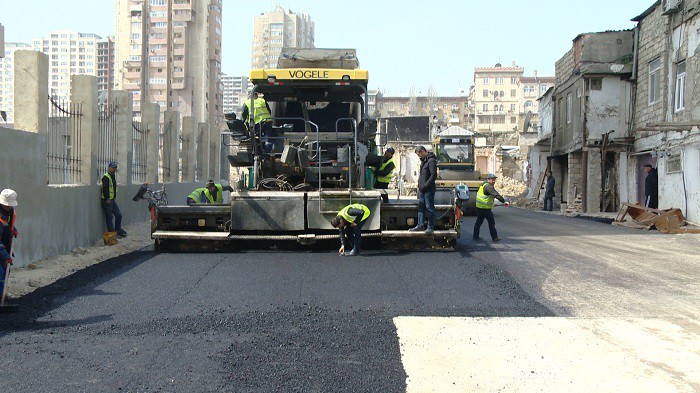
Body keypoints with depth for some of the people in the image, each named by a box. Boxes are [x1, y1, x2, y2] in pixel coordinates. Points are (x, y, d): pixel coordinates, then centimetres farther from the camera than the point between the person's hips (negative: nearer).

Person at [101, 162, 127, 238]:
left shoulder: (113, 176, 18)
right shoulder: (106, 177, -12)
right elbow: (105, 189, -19)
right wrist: (107, 199, -24)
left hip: (112, 200, 9)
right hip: (107, 200, -9)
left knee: (119, 215, 9)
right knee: (109, 217, -3)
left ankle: (118, 231, 18)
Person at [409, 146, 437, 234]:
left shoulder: (431, 160, -14)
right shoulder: (423, 160, 16)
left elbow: (433, 175, -19)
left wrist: (425, 185, -20)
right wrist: (420, 185, 13)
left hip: (428, 189, -10)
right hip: (422, 189, 10)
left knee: (429, 208, -3)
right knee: (421, 207, 12)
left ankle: (430, 227, 3)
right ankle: (420, 225, 19)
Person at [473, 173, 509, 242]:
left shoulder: (484, 185, 16)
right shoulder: (488, 187, -16)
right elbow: (496, 195, -27)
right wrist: (504, 201, -32)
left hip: (479, 206, 10)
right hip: (485, 208, -10)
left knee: (479, 221, 16)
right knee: (491, 222, -3)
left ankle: (475, 236, 20)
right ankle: (494, 237, 1)